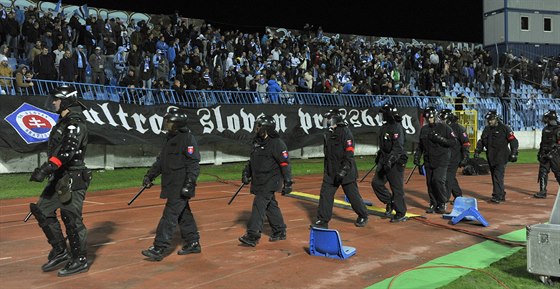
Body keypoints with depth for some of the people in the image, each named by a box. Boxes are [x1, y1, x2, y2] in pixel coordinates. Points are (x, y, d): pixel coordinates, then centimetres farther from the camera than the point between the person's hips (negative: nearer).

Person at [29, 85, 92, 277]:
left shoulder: (75, 123, -15)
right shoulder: (64, 121, 15)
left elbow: (67, 151, -28)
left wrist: (46, 168, -34)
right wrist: (47, 170, 24)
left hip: (72, 178, -10)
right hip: (59, 177, 10)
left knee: (71, 219, -3)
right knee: (43, 211, 11)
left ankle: (80, 261, 9)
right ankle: (60, 252, 21)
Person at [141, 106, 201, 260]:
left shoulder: (188, 138, -13)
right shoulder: (171, 139, 16)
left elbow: (194, 164, -17)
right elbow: (160, 160, 22)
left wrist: (189, 184, -22)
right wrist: (150, 175, 15)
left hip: (181, 187, -9)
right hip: (172, 186, 9)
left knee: (170, 216, -8)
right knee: (183, 215, 14)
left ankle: (159, 249, -5)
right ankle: (193, 243, 25)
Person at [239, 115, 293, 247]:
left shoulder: (277, 143, -13)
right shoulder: (257, 142, 13)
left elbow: (285, 163, -14)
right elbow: (252, 160, 24)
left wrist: (288, 183, -16)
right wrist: (246, 173, 14)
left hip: (270, 180, -8)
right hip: (259, 180, 8)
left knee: (259, 204, -15)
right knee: (271, 206, 14)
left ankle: (253, 235, -16)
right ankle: (280, 231, 27)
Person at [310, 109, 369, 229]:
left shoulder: (346, 133, -14)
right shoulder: (328, 134, 11)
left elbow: (349, 155, -19)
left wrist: (343, 170, -25)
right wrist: (326, 169, 21)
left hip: (346, 172, -7)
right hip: (330, 172, 7)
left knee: (353, 195, 5)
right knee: (325, 194, 2)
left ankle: (363, 217, 25)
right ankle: (322, 221, 8)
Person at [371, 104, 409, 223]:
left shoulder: (397, 128, -16)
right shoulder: (385, 127, 13)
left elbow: (398, 147, -25)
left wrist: (390, 161, -32)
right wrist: (379, 157, 27)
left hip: (396, 162, -9)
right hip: (384, 160, 9)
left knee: (397, 188, -1)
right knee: (376, 183, 3)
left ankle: (401, 214, 10)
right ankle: (390, 202, 21)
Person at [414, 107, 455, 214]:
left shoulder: (444, 127, -2)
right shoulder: (424, 129, 13)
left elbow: (452, 141, -5)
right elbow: (420, 145, 20)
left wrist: (440, 139, -17)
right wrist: (417, 156, 11)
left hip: (441, 161, -5)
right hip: (428, 161, 5)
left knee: (438, 180, -15)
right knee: (430, 183, 5)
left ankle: (443, 203, 3)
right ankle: (433, 204, 17)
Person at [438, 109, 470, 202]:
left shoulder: (458, 128, -8)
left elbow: (466, 143, -11)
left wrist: (465, 158, -15)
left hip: (454, 158, -7)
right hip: (445, 157, 7)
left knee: (449, 177, -12)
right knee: (451, 178, 13)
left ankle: (445, 199, -12)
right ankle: (458, 196, 27)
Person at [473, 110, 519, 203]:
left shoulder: (504, 128, -4)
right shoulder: (486, 129, 14)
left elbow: (514, 141, -4)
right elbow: (481, 141, 22)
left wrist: (513, 153, -11)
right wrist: (477, 151, 10)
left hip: (501, 157, -7)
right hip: (491, 157, 7)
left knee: (498, 176, -14)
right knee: (494, 176, 9)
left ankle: (497, 196, -16)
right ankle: (501, 195, 20)